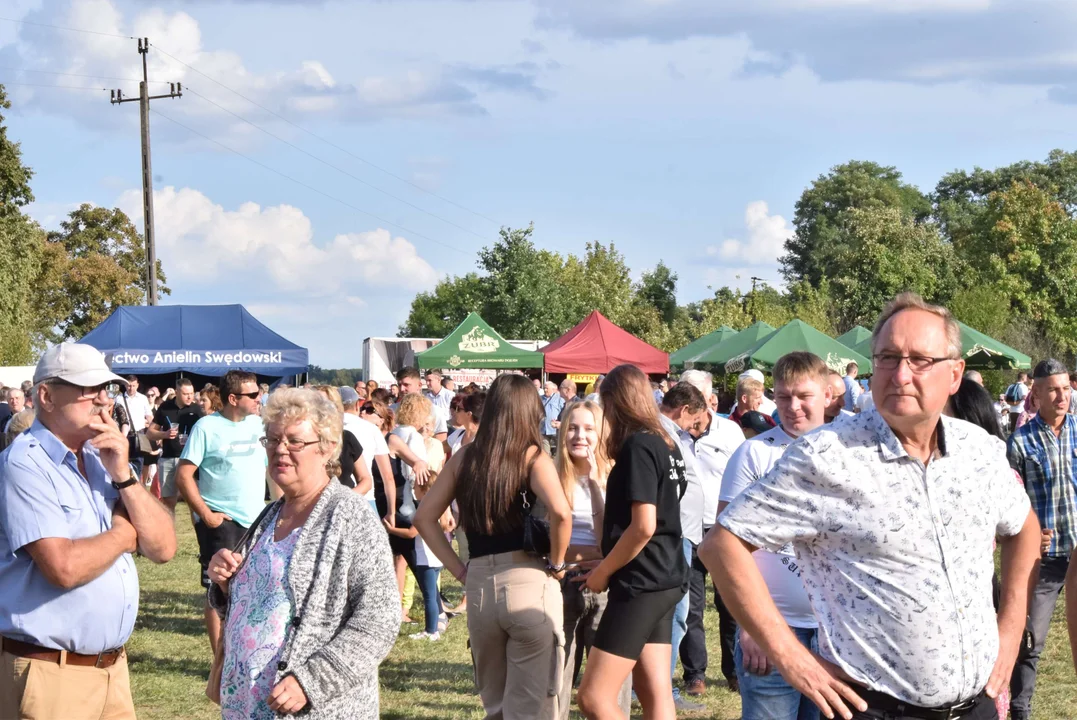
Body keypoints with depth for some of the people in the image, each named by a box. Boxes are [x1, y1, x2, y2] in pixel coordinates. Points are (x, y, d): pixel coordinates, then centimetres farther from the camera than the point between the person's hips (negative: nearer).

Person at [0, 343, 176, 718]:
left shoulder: (103, 458, 11)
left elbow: (163, 548, 4)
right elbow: (65, 568, -24)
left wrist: (123, 475, -8)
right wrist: (125, 534, -6)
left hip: (113, 668, 7)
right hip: (50, 676, -7)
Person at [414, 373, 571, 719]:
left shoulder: (465, 457, 8)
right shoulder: (532, 455, -5)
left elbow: (424, 517, 10)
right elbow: (560, 512, -22)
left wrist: (458, 569, 9)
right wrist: (556, 563, -7)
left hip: (478, 587, 4)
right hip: (529, 585, -4)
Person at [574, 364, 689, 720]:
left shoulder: (637, 445, -15)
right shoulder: (667, 444, 12)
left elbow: (643, 527, -22)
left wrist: (602, 571, -10)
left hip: (640, 583, -9)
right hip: (665, 580, 9)